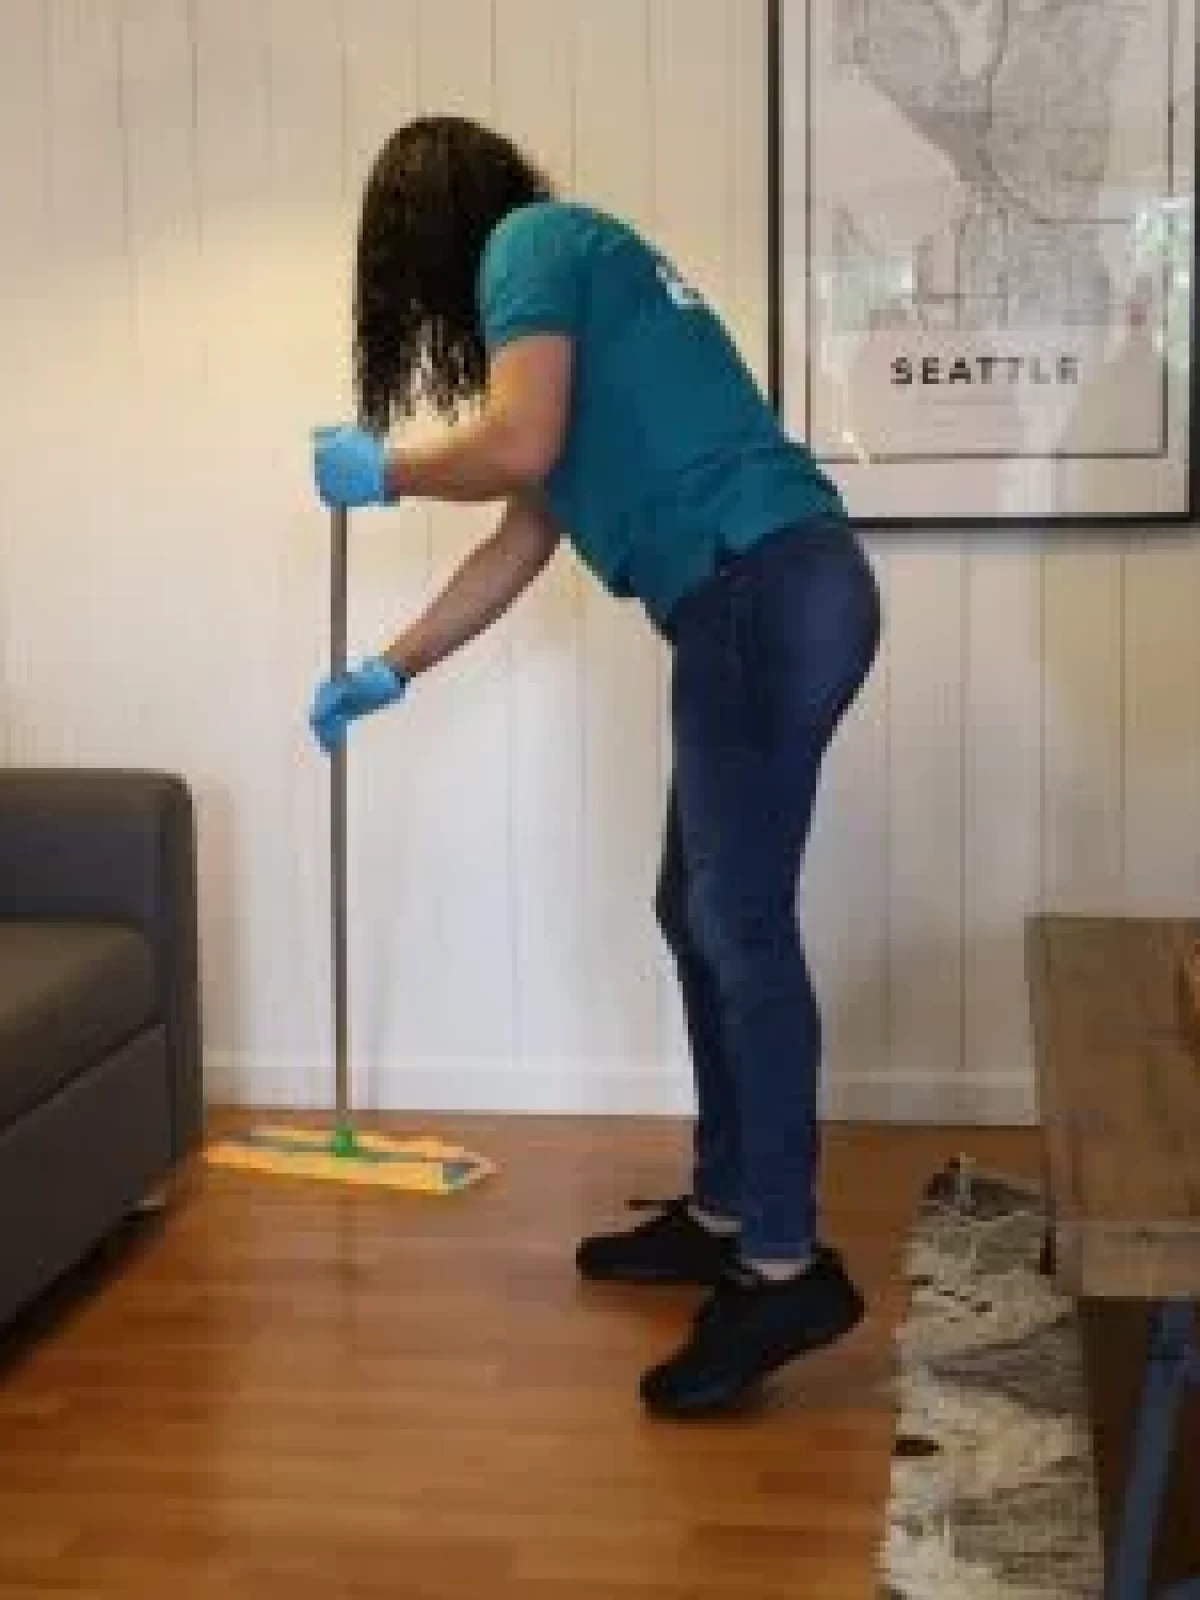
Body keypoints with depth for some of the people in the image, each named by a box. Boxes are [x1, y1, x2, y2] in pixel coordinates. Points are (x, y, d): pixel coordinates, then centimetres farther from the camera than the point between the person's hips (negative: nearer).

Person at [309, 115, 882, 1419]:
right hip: (763, 602, 10)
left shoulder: (534, 240, 0)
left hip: (765, 597, -10)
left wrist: (380, 467, 6)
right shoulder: (572, 274, 28)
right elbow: (524, 539, 31)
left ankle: (785, 1268, -4)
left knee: (740, 925, -8)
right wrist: (389, 670, 36)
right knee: (699, 911, 15)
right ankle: (723, 1211, 24)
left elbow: (517, 449, -14)